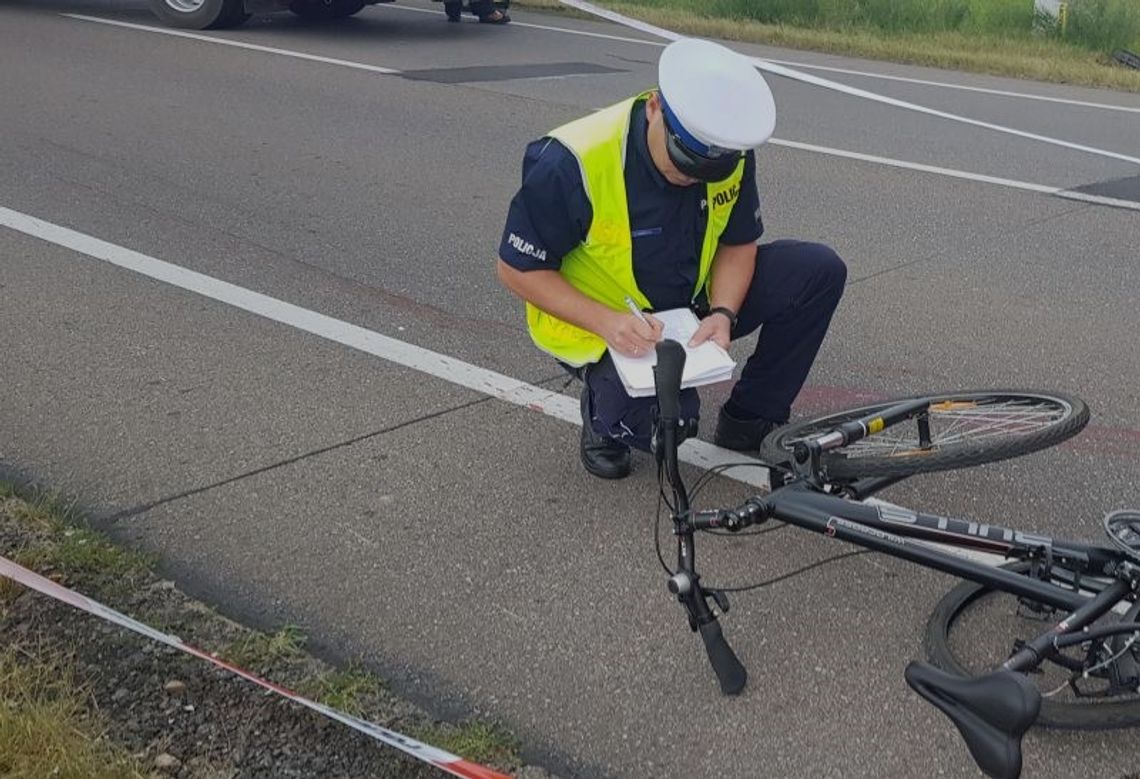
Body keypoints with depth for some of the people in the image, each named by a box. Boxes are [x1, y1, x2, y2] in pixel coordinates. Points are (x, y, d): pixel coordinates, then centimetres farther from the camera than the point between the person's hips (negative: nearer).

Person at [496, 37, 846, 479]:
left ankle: (749, 421, 5)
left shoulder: (730, 153, -14)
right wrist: (608, 322, -32)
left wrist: (723, 313, -21)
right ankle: (606, 413, 5)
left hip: (692, 306, 6)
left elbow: (738, 243, -1)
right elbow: (517, 269, -20)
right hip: (601, 324, -5)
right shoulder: (572, 162, -29)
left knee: (819, 270, -11)